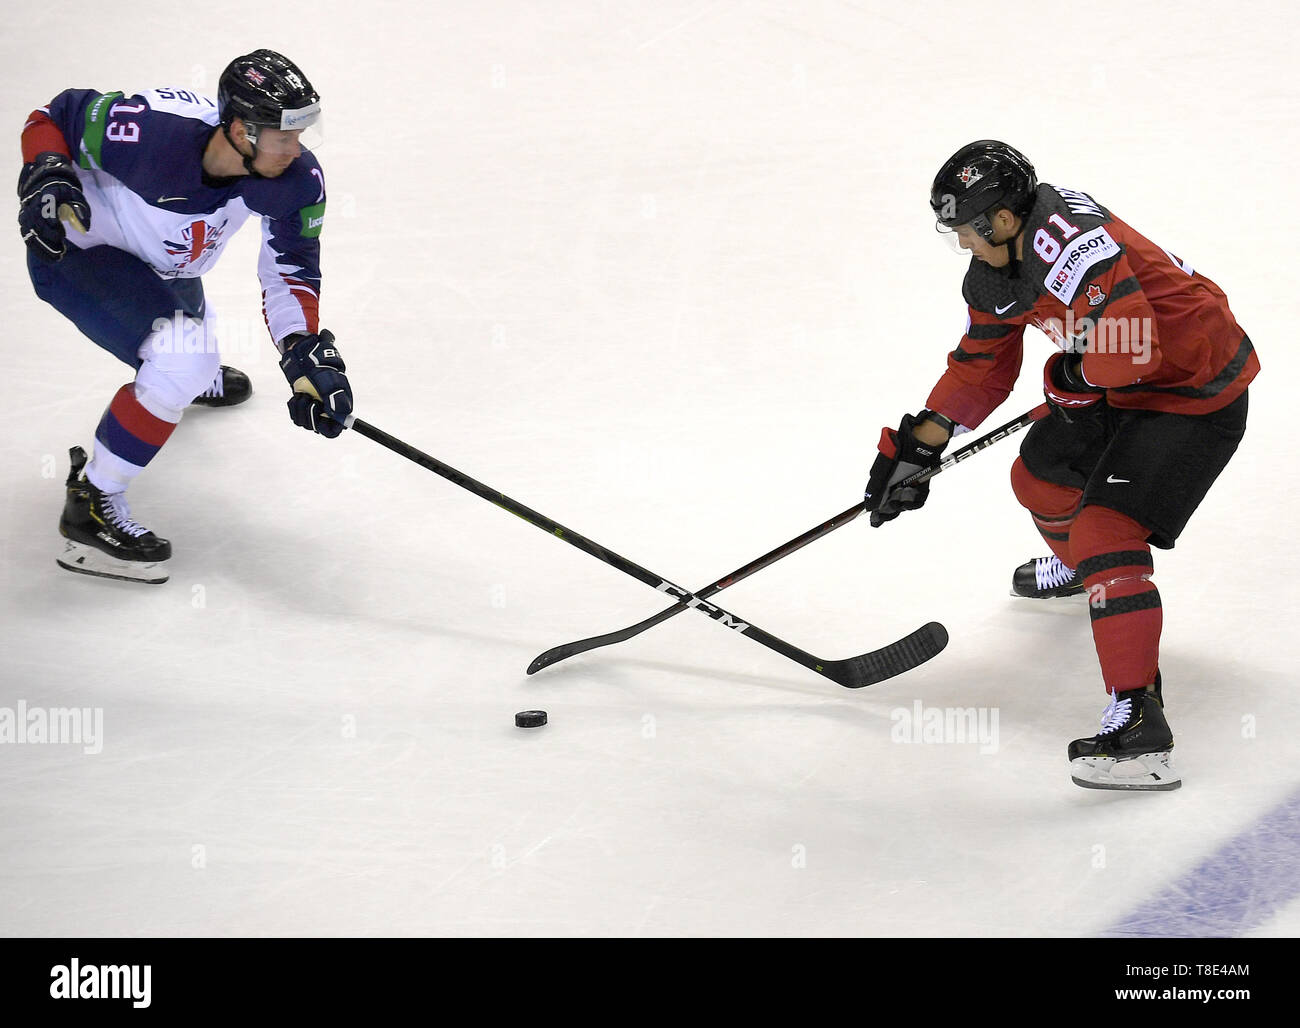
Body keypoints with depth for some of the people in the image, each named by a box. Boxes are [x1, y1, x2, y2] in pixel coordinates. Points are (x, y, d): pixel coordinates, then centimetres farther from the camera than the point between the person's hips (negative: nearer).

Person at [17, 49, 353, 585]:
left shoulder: (297, 181, -24)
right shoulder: (148, 131, -39)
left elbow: (291, 270, -16)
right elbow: (53, 117, -22)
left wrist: (307, 352, -32)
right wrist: (46, 175, -39)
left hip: (163, 267, 7)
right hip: (76, 246, -7)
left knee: (192, 323, 35)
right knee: (182, 362, -25)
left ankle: (197, 378, 73)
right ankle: (91, 507, -13)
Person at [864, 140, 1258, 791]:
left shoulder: (1069, 238, -31)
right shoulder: (996, 273, 1)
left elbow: (1128, 343, -36)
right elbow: (979, 370, 13)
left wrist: (1074, 380, -15)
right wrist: (915, 447, 10)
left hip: (1196, 391, -10)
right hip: (1119, 389, 10)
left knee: (1107, 532, -20)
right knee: (1039, 476, 23)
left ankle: (1138, 724, -22)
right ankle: (1075, 567, 58)